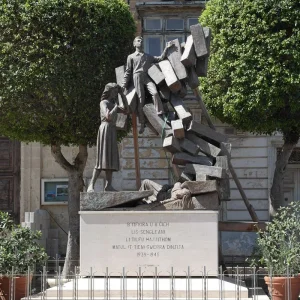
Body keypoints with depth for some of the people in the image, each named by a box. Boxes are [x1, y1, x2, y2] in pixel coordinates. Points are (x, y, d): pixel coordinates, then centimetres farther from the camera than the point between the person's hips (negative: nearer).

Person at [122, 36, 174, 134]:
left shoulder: (148, 56, 28)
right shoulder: (131, 57, 19)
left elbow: (160, 58, 19)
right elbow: (128, 72, 15)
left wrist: (166, 48, 8)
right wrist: (124, 84, 5)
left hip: (147, 77, 2)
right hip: (137, 77, -2)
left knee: (155, 93, -27)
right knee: (140, 100, -9)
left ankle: (160, 114, -28)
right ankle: (142, 123, -3)